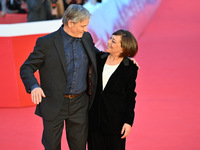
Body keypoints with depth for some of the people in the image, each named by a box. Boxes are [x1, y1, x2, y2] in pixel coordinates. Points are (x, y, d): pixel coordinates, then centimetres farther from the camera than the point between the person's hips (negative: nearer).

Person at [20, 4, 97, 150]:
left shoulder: (86, 38, 4)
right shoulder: (47, 42, -11)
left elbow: (96, 56, 23)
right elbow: (26, 68, -9)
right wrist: (33, 86, -30)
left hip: (80, 104, 4)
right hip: (54, 104, -4)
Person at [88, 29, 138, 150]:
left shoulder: (130, 68, -7)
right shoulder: (99, 58, 2)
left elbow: (130, 96, -3)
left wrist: (128, 121, -6)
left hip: (116, 119, -3)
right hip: (95, 116, 3)